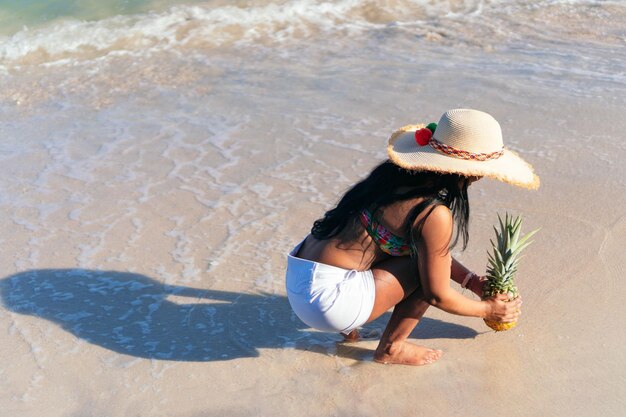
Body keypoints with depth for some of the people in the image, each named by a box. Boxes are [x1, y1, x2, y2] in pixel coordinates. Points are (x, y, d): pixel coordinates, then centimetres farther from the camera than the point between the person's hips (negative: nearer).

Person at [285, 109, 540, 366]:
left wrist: (473, 282, 20)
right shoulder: (435, 216, -18)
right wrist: (488, 309, 11)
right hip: (325, 300, -8)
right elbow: (438, 296, -6)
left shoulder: (401, 173, 6)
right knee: (434, 263, -2)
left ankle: (348, 324, 17)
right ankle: (391, 348, 8)